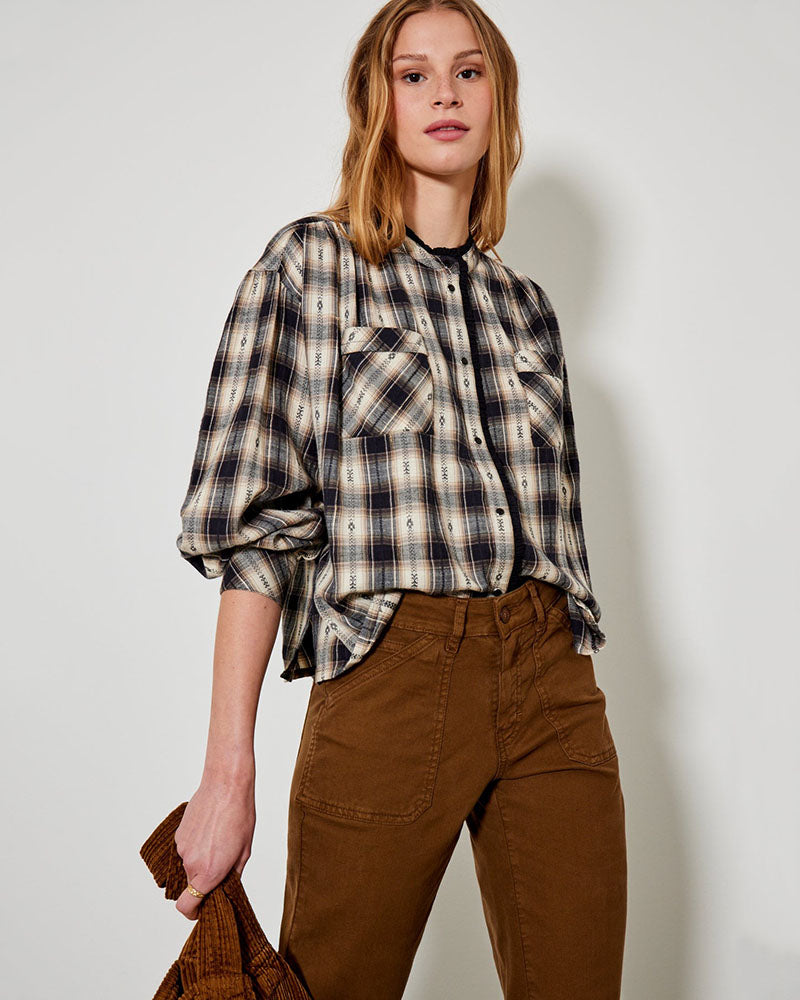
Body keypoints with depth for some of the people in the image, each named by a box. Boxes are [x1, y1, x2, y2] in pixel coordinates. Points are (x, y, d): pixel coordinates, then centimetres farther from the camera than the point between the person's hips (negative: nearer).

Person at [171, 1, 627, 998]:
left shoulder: (524, 304, 16)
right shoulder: (311, 263, 3)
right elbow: (256, 522, -5)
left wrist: (579, 717, 16)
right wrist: (228, 773, -12)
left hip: (551, 687, 4)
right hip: (391, 680, -4)